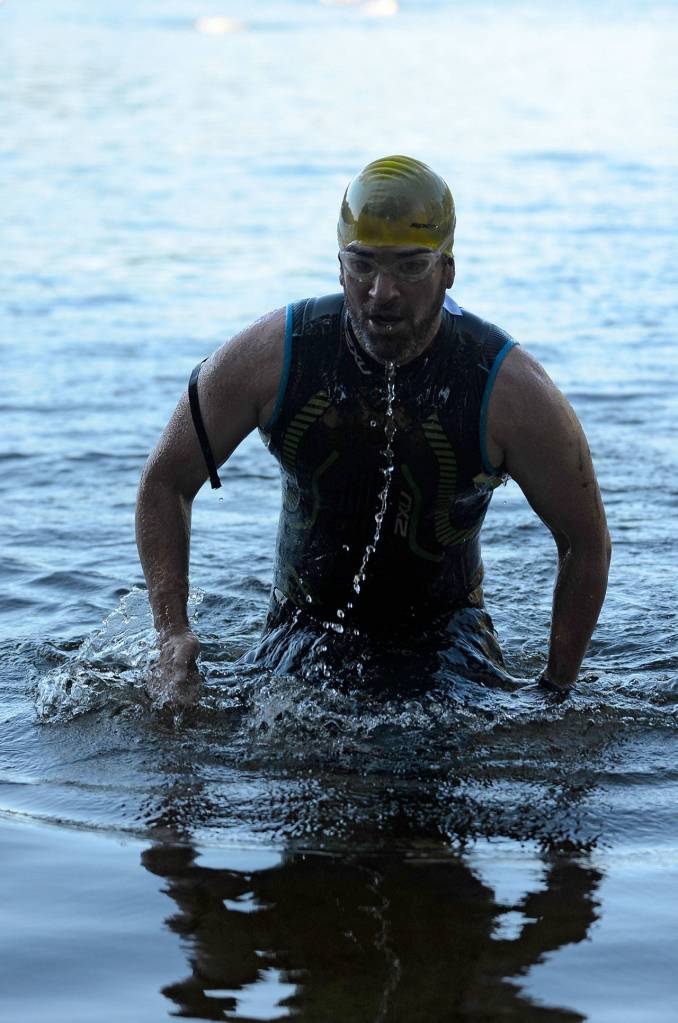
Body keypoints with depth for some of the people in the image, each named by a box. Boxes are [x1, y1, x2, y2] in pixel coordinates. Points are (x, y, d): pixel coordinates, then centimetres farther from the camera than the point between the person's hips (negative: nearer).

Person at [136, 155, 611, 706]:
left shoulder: (510, 388, -20)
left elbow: (587, 540, -7)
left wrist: (555, 692, -9)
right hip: (307, 626, 1)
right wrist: (174, 636, -16)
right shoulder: (273, 356, -17)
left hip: (446, 631, -1)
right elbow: (165, 481, -5)